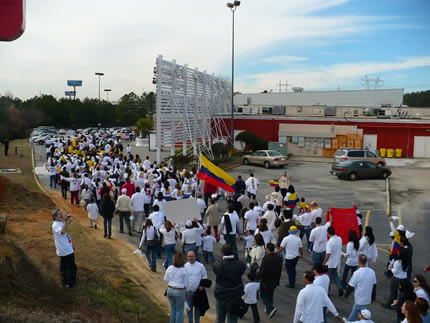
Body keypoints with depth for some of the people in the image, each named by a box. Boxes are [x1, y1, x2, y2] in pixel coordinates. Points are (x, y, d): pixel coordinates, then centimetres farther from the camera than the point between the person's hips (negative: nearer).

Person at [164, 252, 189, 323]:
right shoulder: (184, 270, -14)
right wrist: (187, 291, 10)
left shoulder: (170, 268, -3)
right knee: (180, 310, 9)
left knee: (173, 309, 18)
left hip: (170, 290, 4)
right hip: (179, 291, -4)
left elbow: (165, 279, 4)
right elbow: (186, 283, -6)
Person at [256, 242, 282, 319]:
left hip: (266, 282, -6)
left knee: (263, 295, 12)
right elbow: (280, 271, 3)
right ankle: (269, 310, 34)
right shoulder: (279, 258, -7)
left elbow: (261, 272, -25)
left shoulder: (266, 259, -28)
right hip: (274, 282, 6)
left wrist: (256, 275, -5)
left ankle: (271, 308, -5)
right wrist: (277, 280, 16)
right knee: (270, 296, 23)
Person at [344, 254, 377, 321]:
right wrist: (373, 297, 19)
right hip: (368, 298, 6)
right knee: (355, 310, 26)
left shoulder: (357, 273, -24)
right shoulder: (372, 272, -6)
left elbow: (351, 286, -14)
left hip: (360, 299, -6)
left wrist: (346, 294, 4)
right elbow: (374, 286, 6)